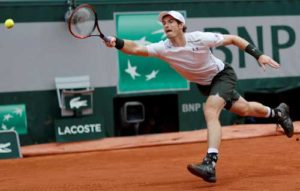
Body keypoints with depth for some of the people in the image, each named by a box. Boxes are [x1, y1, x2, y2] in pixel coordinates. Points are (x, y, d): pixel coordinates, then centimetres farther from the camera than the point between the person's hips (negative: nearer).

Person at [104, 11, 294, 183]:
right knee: (243, 110, 22)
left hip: (222, 75, -5)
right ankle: (277, 113, 53)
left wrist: (259, 55, -22)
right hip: (205, 84, 5)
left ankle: (210, 164, -37)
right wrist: (117, 42, -52)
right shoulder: (163, 48, -21)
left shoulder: (200, 38, -29)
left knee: (210, 111, -29)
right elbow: (137, 48, -33)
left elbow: (233, 38, -18)